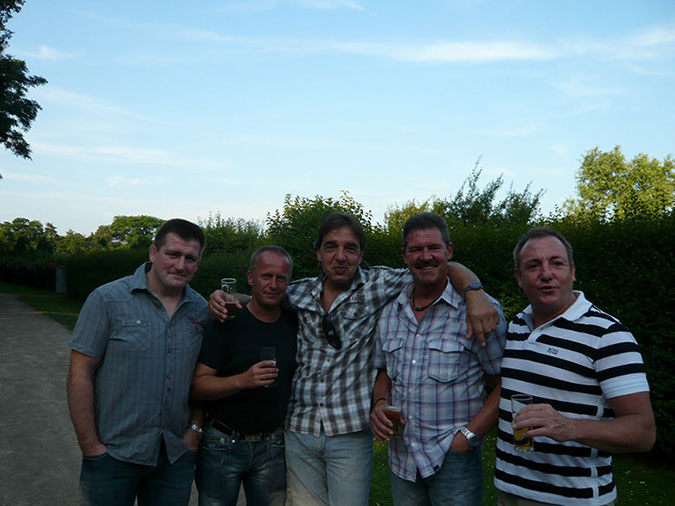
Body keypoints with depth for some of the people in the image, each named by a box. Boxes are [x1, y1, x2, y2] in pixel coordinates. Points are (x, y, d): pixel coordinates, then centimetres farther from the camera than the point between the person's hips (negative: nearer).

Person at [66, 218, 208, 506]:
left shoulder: (203, 310, 3)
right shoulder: (107, 299, -9)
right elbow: (80, 374, -9)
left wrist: (195, 428, 0)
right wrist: (90, 447, -10)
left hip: (176, 454, 4)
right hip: (113, 454, -3)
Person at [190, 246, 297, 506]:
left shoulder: (295, 324, 2)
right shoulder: (225, 323, -9)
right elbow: (197, 386, -13)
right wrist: (242, 381, -29)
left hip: (272, 448, 3)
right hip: (223, 443, -3)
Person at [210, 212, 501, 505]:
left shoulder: (379, 285, -6)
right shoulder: (298, 293, 3)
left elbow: (447, 269, -6)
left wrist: (474, 293, -25)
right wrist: (221, 297, -1)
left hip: (351, 434, -3)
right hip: (298, 430, 3)